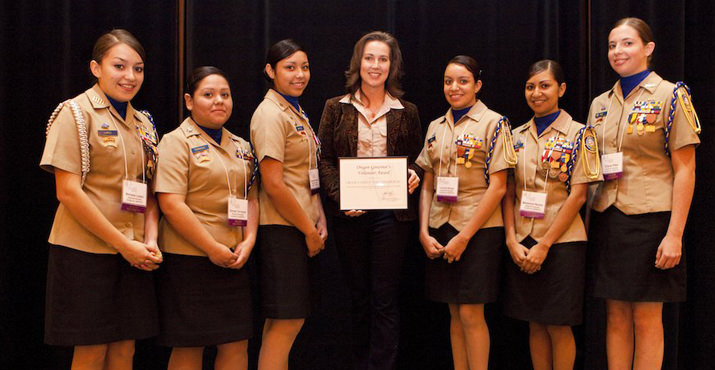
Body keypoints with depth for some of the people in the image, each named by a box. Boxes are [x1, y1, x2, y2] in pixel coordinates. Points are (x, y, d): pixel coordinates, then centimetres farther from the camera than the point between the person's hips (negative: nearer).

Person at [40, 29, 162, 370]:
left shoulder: (142, 123, 12)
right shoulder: (75, 113, -7)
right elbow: (68, 192, -14)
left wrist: (150, 240, -4)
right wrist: (123, 244, -14)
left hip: (133, 254, 6)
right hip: (85, 252, -6)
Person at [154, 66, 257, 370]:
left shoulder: (241, 146, 15)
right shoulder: (176, 142, -6)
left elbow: (251, 197, 15)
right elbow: (171, 205, -14)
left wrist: (248, 241, -2)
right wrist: (213, 248, -15)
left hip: (233, 261, 6)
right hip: (189, 259, -6)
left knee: (237, 344, 7)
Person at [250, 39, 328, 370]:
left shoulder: (297, 113, 16)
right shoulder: (270, 114, -12)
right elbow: (273, 184, -18)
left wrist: (319, 221, 7)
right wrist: (309, 230, -12)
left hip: (304, 229, 9)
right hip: (281, 229, -9)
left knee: (283, 323, 13)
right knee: (286, 323, -6)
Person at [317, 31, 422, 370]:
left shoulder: (406, 112, 8)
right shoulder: (336, 108, 6)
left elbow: (417, 160, 12)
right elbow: (324, 160, 3)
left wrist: (413, 176, -11)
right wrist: (340, 196, -11)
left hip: (391, 212, -1)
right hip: (349, 214, 1)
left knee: (385, 298, -1)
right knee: (358, 295, 11)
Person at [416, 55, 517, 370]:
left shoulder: (493, 123, -5)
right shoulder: (436, 127, 12)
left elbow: (498, 186, -10)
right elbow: (427, 184, 13)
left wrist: (464, 236, -13)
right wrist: (424, 231, -1)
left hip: (478, 227, -5)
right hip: (440, 228, 5)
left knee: (471, 313, -5)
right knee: (455, 313, 10)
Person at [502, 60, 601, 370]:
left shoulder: (579, 134, -3)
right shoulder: (517, 136, 10)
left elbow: (578, 195, -9)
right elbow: (509, 192, 8)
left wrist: (544, 245, -13)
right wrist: (512, 241, -5)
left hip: (561, 242, -4)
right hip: (522, 244, 4)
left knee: (558, 326, 2)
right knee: (535, 324, 10)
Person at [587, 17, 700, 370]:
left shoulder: (671, 95, -4)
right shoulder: (600, 103, 11)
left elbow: (685, 170, -8)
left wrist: (675, 234, -14)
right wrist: (590, 221, 9)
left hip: (650, 219, -5)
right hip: (607, 219, 5)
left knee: (647, 318, 1)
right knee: (616, 316, 9)